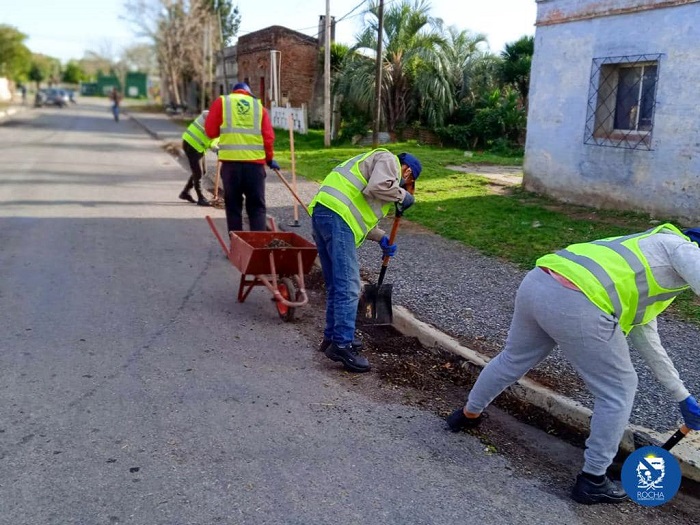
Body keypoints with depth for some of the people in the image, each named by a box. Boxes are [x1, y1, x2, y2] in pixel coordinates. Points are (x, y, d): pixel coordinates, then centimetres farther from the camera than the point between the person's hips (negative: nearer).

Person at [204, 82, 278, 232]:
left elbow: (210, 131, 6)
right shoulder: (259, 105, 14)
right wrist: (269, 158, 18)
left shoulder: (221, 102, 10)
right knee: (257, 206, 6)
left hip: (231, 161, -1)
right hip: (255, 162, 1)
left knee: (233, 205, 8)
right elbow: (269, 136, 6)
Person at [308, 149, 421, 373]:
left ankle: (332, 336, 26)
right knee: (348, 287, -10)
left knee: (336, 286, 17)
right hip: (336, 215, -10)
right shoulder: (388, 160, 7)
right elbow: (379, 186, -16)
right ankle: (341, 345, -8)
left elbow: (361, 213, 31)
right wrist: (402, 196, 3)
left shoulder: (377, 165, 36)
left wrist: (381, 238, 21)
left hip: (321, 214, 10)